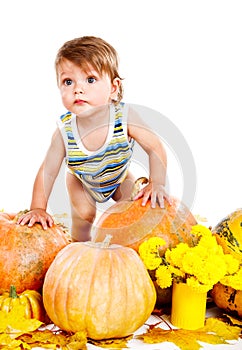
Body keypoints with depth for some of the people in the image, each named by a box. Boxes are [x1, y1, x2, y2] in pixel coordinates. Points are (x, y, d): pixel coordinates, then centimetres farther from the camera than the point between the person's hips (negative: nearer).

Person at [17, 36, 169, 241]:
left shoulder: (125, 116, -38)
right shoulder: (64, 130, -36)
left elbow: (155, 148, -30)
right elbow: (48, 171, -27)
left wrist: (157, 184, -40)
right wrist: (38, 209, -31)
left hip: (118, 176, 1)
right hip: (82, 180, -1)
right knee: (84, 213, -16)